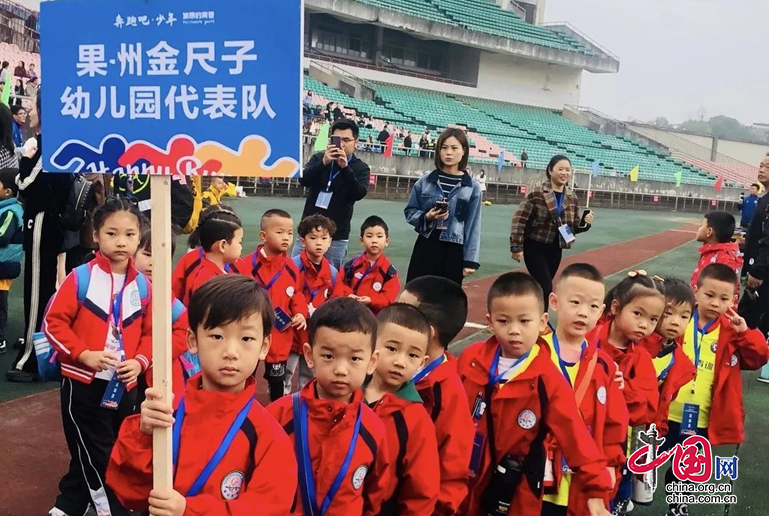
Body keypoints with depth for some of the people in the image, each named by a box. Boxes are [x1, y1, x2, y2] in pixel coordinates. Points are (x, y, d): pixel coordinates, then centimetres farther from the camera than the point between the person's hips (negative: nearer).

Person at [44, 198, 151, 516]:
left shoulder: (142, 285, 0)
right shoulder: (80, 278, -10)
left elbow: (150, 332, 7)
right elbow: (53, 322, -9)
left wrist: (140, 361, -10)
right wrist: (83, 354, -19)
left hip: (124, 386, 4)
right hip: (82, 383, -4)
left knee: (89, 457, 19)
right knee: (96, 458, 3)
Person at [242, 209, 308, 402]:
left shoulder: (291, 268, 0)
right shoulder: (248, 264, -15)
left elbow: (297, 295, 9)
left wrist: (300, 313, -6)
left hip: (280, 336, 3)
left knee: (277, 379, 18)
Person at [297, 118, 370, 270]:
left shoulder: (361, 168, 1)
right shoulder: (319, 158, 4)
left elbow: (360, 193, -16)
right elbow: (303, 180, -12)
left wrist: (345, 167, -26)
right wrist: (323, 163, -26)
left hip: (337, 236, -1)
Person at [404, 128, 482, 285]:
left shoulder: (472, 187, -1)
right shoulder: (424, 181, 1)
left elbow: (473, 225, 0)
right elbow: (409, 211, 10)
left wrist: (470, 260, -4)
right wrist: (426, 217, -11)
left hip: (454, 251, -1)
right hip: (425, 247, 1)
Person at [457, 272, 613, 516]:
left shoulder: (548, 380, -16)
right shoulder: (471, 360, -8)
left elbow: (575, 435, -15)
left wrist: (595, 488, -17)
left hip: (517, 491, -2)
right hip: (464, 476, 3)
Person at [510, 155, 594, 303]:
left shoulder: (572, 198, 3)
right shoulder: (536, 193, -14)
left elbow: (574, 227, 11)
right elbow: (519, 220, -13)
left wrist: (585, 224, -11)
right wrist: (517, 247, -16)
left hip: (555, 250, 5)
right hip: (535, 247, -5)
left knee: (540, 288, 15)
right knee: (546, 288, -13)